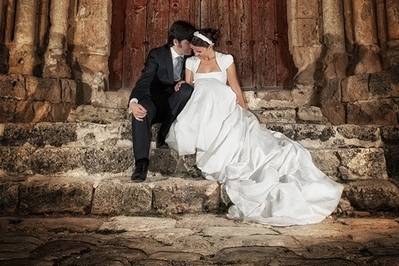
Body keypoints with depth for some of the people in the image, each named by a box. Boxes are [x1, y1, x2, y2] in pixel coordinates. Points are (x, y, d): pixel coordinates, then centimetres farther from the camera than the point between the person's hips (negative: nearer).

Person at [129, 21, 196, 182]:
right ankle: (141, 162, -39)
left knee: (187, 89, -28)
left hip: (175, 107, 3)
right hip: (154, 102, -2)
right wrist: (133, 102, -40)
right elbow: (144, 81, -19)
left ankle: (163, 136, -21)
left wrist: (183, 84, -15)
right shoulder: (157, 55, -6)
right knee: (142, 109, -36)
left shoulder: (190, 58, 6)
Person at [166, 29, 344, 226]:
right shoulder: (191, 62, 14)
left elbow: (235, 88, 7)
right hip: (201, 113, 1)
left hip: (224, 109, -1)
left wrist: (244, 112, -1)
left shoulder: (225, 60, 7)